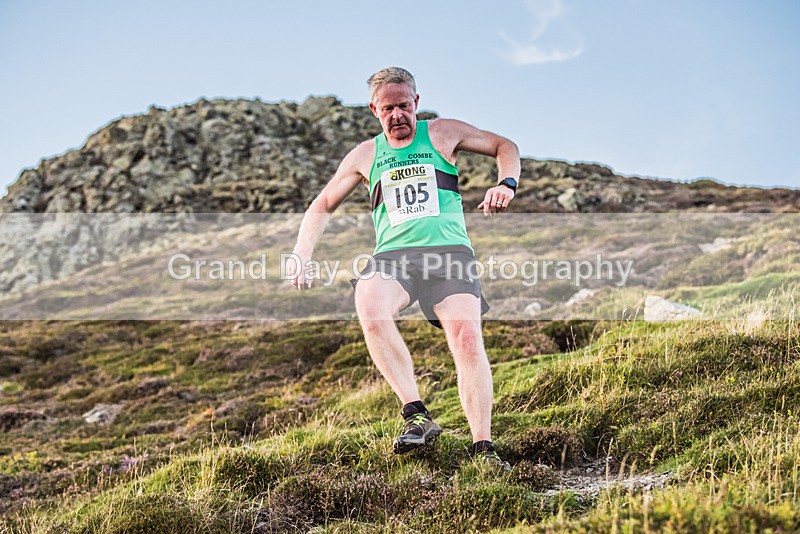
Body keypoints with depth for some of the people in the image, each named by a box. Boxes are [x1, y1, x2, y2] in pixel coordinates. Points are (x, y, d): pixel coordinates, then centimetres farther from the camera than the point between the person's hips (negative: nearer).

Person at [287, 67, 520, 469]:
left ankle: (482, 447, -19)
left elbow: (505, 146, 21)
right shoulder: (365, 155, 20)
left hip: (448, 251, -1)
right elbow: (322, 206, 26)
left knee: (467, 337, -25)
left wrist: (506, 185, -2)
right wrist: (300, 257, 11)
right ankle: (417, 415, -30)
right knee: (370, 310, -33)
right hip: (392, 255, 1)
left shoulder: (443, 134, 16)